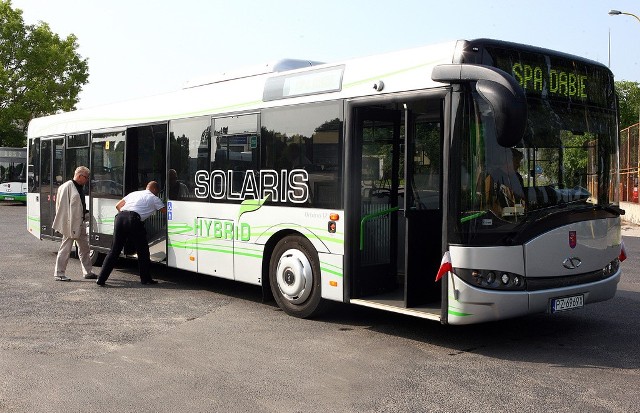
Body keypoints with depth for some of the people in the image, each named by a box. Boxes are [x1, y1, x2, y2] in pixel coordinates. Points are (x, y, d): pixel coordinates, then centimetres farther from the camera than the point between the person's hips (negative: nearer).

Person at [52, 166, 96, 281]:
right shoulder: (67, 187, -13)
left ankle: (87, 272, 24)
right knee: (66, 248, -2)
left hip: (80, 223, 9)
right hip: (70, 223, -9)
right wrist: (68, 224, -20)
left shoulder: (80, 188, 14)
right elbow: (62, 206, -17)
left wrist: (85, 213, 6)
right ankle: (59, 274, 6)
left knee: (84, 247, 14)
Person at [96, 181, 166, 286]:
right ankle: (145, 278, 17)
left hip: (120, 217, 5)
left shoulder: (134, 193, 30)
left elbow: (118, 206, 27)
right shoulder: (154, 198, 16)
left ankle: (101, 279, 4)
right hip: (134, 220, -5)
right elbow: (165, 210, 17)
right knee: (142, 251, 11)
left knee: (114, 251, 8)